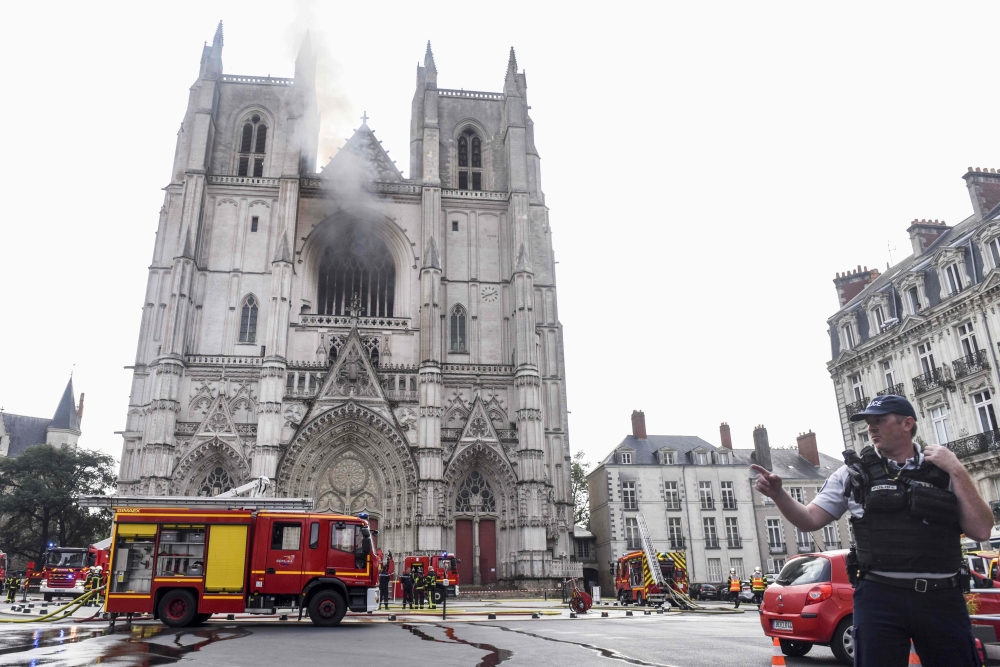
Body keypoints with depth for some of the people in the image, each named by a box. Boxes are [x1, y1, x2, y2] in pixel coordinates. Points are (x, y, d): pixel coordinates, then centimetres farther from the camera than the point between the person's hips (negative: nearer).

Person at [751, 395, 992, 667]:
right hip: (879, 597, -1)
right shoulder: (853, 473, 6)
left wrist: (958, 471, -5)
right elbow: (810, 520, 3)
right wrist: (778, 493, -15)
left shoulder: (945, 470, 8)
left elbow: (981, 531, 1)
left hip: (942, 599, 1)